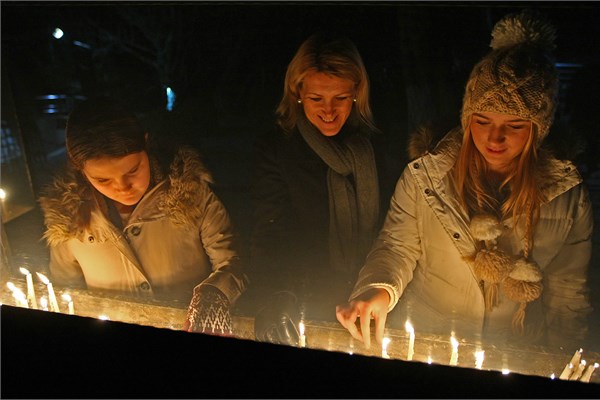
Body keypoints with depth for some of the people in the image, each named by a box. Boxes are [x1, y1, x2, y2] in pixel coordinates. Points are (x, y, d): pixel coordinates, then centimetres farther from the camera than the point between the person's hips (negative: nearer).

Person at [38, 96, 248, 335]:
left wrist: (214, 293, -25)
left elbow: (232, 263, -5)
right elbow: (65, 291, 9)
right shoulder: (67, 214, -4)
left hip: (194, 328, -1)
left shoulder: (189, 189, -10)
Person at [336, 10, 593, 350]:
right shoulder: (425, 175, -7)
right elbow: (397, 246, 0)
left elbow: (569, 293, 7)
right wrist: (379, 290, -20)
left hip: (515, 357, 1)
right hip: (421, 343, -1)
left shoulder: (569, 197, -3)